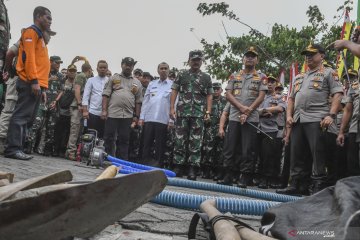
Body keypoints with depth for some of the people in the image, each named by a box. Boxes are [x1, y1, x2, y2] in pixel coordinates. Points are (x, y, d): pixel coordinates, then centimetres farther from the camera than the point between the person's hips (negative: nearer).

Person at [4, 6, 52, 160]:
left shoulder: (39, 35, 27)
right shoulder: (31, 32, -1)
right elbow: (28, 57, -13)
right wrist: (34, 81, -21)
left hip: (36, 84, 9)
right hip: (30, 83, -9)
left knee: (27, 117, 7)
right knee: (21, 116, -12)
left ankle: (15, 148, 9)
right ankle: (13, 149, -12)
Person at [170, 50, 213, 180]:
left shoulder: (206, 77, 14)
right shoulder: (181, 74, 12)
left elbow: (209, 96, 11)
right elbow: (174, 92, 8)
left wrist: (208, 112, -1)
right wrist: (172, 108, -2)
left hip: (199, 114, 0)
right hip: (182, 112, 0)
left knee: (195, 143, -1)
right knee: (180, 140, 1)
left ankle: (192, 171, 4)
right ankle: (178, 168, 9)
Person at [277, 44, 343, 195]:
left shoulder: (329, 73, 6)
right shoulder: (299, 77, 25)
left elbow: (337, 94, -5)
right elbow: (291, 98, 25)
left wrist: (331, 115, -16)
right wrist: (289, 115, 10)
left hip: (316, 119, -7)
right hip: (298, 120, 7)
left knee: (317, 155, -7)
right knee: (296, 154, 6)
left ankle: (318, 187, -2)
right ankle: (296, 185, 13)